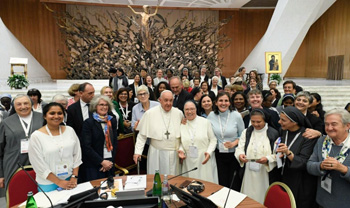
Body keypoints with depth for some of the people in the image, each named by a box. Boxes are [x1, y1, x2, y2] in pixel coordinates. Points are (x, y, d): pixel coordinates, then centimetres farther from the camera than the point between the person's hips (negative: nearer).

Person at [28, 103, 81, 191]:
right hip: (48, 184, -3)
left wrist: (74, 177, -3)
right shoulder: (36, 136, -9)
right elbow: (39, 165, -10)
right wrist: (58, 182, -11)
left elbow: (77, 154, 3)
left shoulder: (70, 130, 0)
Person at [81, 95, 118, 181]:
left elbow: (115, 142, 9)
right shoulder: (88, 123, -6)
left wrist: (111, 161, -2)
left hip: (110, 164, 4)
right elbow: (86, 147, -10)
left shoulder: (112, 121, 8)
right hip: (93, 165, -4)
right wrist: (102, 161, -12)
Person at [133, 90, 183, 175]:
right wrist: (138, 151, -6)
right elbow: (142, 135, -1)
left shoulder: (179, 113, 1)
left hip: (174, 154, 2)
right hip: (156, 154, -2)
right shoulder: (150, 113, -5)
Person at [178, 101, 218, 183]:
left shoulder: (205, 122, -2)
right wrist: (181, 150, -5)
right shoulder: (182, 125, 5)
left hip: (205, 161, -2)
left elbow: (213, 140, 0)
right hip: (189, 163, 2)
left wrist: (209, 152, -13)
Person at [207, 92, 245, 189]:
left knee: (234, 185, 4)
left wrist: (234, 143, -14)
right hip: (219, 154, 2)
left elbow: (242, 135, 1)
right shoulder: (211, 116, -2)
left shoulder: (236, 116, -6)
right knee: (222, 184, 9)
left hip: (234, 153, -1)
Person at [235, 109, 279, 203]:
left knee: (262, 197, 6)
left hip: (265, 174, -2)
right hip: (248, 173, 3)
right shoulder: (246, 132, 8)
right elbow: (240, 148, 3)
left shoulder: (273, 133, -3)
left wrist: (267, 159, -23)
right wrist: (240, 155, -20)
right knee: (248, 199, 9)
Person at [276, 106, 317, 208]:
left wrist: (288, 153, -36)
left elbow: (304, 163, -21)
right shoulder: (283, 132, 0)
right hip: (283, 180, 5)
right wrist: (279, 154, -6)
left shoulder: (308, 137, -17)